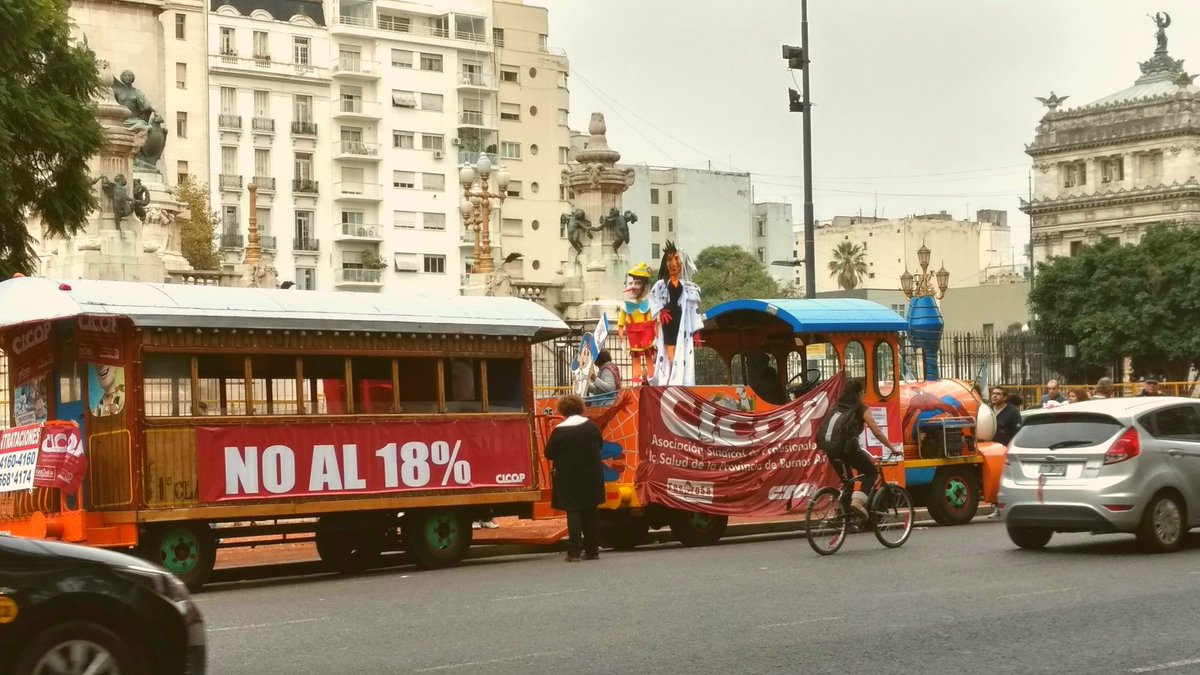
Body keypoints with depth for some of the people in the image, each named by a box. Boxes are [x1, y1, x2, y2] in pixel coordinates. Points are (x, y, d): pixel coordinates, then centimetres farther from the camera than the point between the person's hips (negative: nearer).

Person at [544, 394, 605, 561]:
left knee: (573, 512, 0)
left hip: (569, 478, -3)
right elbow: (600, 444, 13)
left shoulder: (559, 431, -13)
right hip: (591, 477, 3)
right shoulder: (591, 426, -1)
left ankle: (574, 551, -7)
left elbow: (549, 454, -6)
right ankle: (592, 550, 15)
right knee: (590, 512, 12)